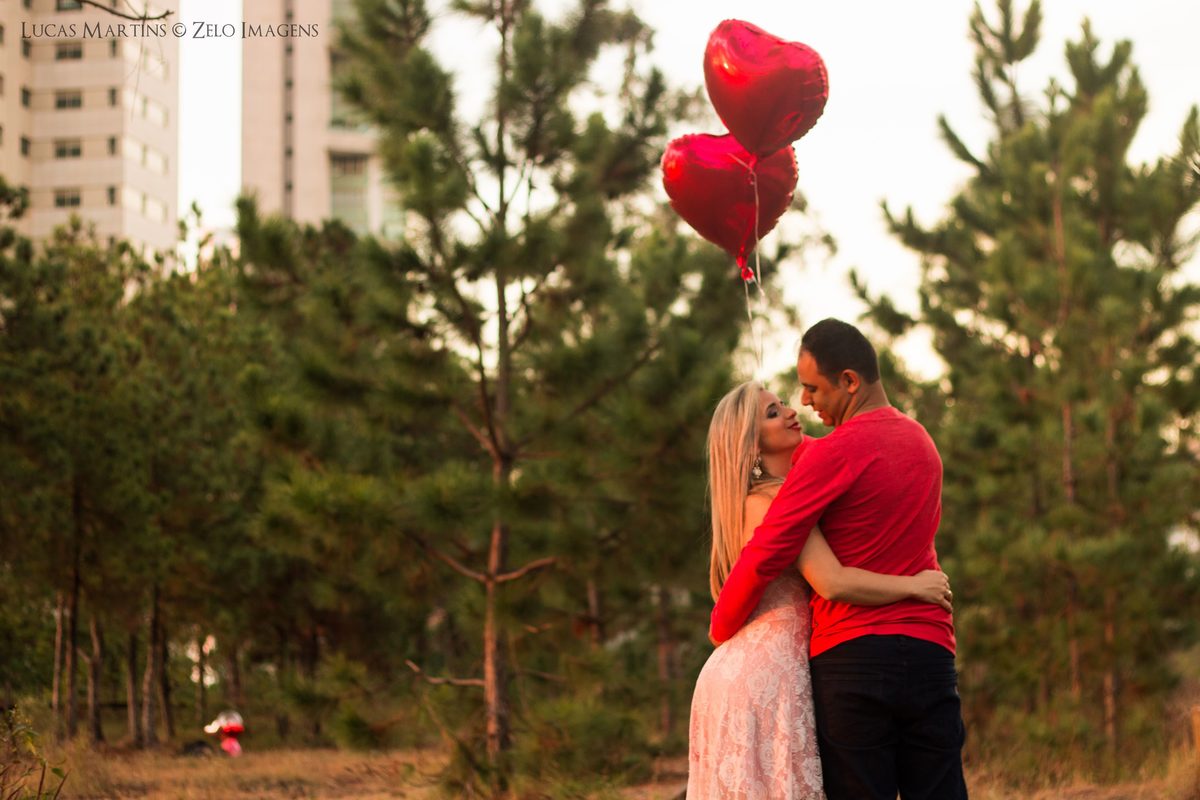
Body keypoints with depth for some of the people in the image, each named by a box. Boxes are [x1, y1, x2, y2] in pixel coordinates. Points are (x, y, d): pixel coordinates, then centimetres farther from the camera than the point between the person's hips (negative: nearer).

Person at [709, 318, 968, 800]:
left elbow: (765, 556, -10)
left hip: (851, 656, -6)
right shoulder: (921, 441, 13)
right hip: (930, 652, 6)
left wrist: (721, 628, 5)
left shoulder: (833, 454, -9)